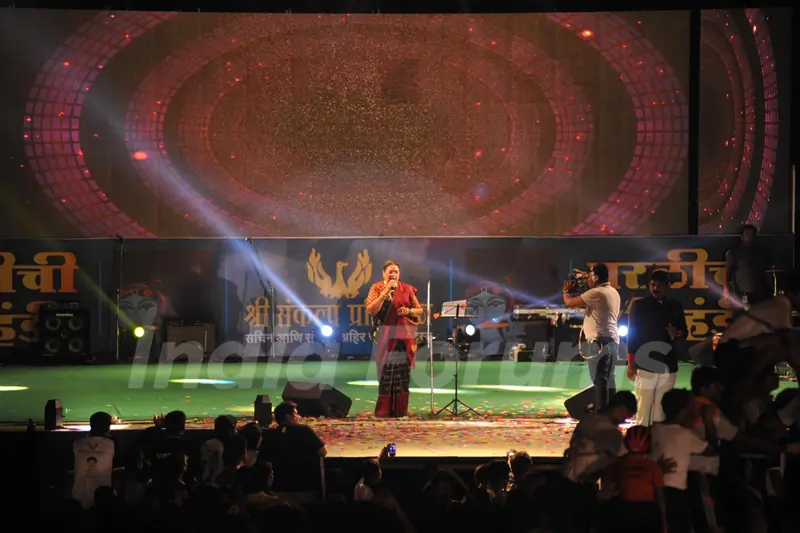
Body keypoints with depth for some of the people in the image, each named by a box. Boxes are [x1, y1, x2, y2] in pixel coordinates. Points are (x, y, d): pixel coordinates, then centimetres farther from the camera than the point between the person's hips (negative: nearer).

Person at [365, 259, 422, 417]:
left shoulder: (407, 289, 8)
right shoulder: (377, 288, 1)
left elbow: (419, 310, 13)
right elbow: (371, 310, -12)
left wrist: (409, 311, -9)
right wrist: (386, 291, -14)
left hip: (405, 335, 2)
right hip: (386, 334, -2)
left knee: (402, 371, 1)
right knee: (386, 371, -5)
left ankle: (400, 409, 7)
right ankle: (384, 409, 1)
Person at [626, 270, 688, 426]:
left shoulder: (675, 307, 12)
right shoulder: (639, 305, 3)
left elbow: (684, 331, 18)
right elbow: (632, 334, 2)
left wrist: (677, 335, -7)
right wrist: (631, 363, -3)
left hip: (668, 365, 3)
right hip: (645, 364, -3)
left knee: (662, 407, 2)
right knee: (644, 406, -8)